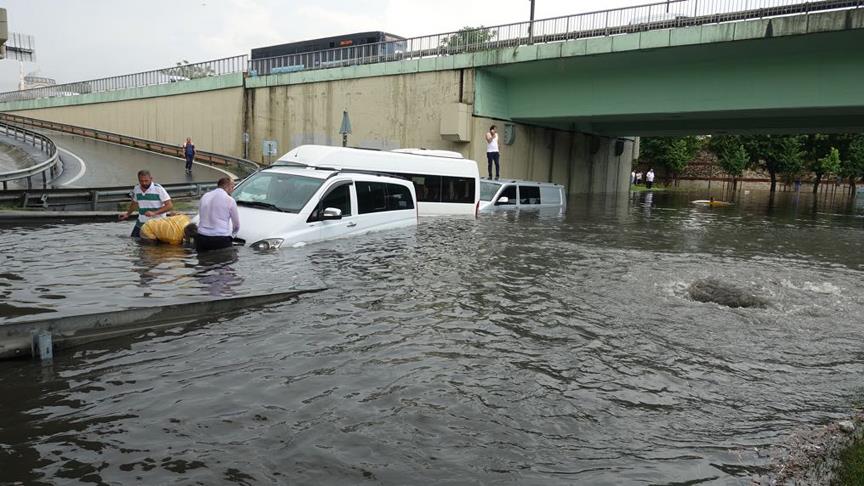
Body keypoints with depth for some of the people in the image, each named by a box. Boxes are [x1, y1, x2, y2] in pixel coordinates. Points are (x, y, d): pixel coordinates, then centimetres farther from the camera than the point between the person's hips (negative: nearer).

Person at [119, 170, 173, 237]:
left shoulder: (158, 189, -13)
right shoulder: (136, 189, 5)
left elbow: (169, 205, -15)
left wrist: (154, 213, -24)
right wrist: (127, 214, 11)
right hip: (141, 223, 6)